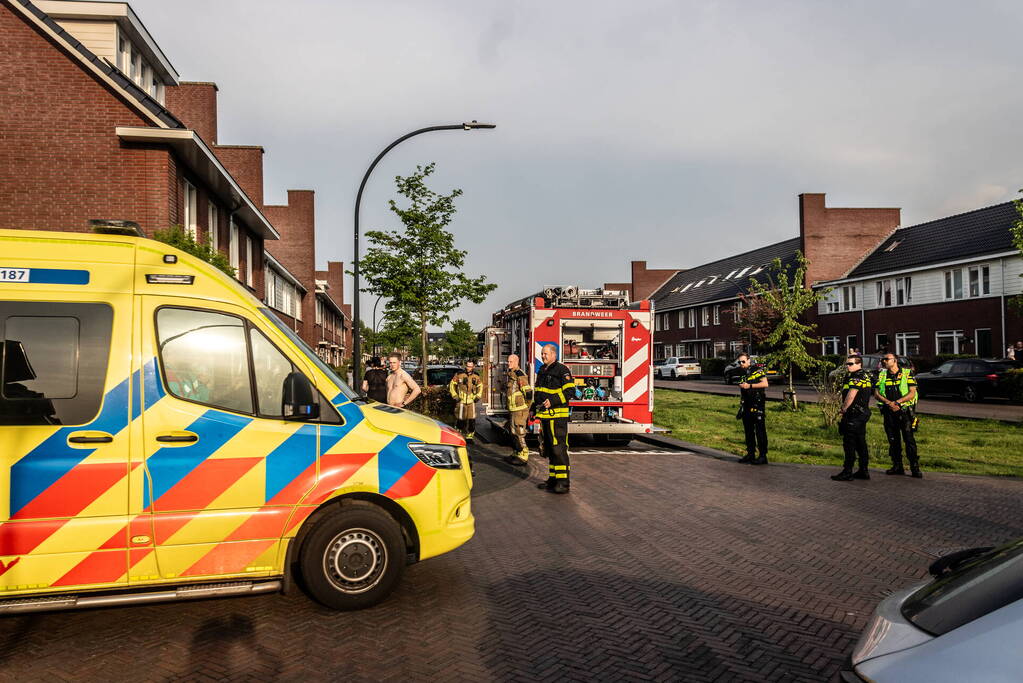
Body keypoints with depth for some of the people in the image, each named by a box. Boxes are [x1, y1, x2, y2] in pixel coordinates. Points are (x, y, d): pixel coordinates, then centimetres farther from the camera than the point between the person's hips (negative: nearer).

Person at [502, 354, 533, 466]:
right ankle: (515, 454, 26)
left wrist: (527, 407, -13)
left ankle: (523, 456, -2)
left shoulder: (520, 375, -16)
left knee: (519, 433, -7)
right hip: (512, 410, 10)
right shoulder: (510, 374, 16)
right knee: (512, 432, 16)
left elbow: (528, 392, -20)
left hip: (519, 410, -10)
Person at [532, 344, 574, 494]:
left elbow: (569, 390, -15)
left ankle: (563, 483, -7)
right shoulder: (542, 372, 19)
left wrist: (552, 401, -22)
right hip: (544, 415, 9)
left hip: (557, 415, -9)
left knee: (558, 448, -9)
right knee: (548, 448, 13)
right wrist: (533, 409, 21)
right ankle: (553, 479, 22)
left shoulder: (561, 370, -8)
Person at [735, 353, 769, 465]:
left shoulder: (758, 371, -3)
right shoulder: (742, 374, 17)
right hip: (747, 406, 7)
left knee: (760, 431, -6)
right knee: (748, 431, 10)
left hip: (758, 405, -7)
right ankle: (750, 454, 18)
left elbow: (765, 384, -12)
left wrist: (750, 385, -15)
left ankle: (763, 456, -3)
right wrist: (741, 407, 18)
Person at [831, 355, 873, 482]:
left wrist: (844, 409, -10)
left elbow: (851, 396, -25)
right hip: (863, 413, 11)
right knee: (861, 443, 14)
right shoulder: (865, 376, 17)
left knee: (849, 444, -7)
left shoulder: (856, 377, -17)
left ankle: (847, 472, -6)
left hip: (854, 415, -11)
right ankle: (863, 471, 19)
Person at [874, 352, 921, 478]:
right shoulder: (881, 375, 12)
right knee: (893, 440, 8)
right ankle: (897, 466, 16)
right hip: (888, 412, 4)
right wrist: (889, 402, -11)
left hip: (904, 411, -4)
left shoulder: (907, 373, 1)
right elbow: (876, 394, 5)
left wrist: (898, 402, -16)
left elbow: (912, 393, -5)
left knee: (909, 439, -8)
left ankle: (915, 468, -5)